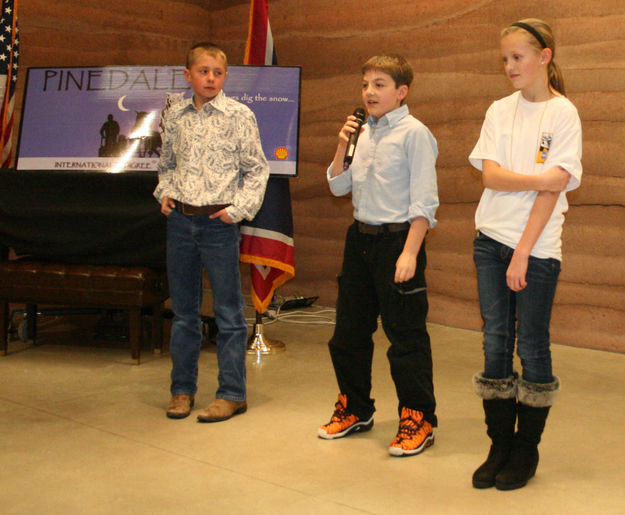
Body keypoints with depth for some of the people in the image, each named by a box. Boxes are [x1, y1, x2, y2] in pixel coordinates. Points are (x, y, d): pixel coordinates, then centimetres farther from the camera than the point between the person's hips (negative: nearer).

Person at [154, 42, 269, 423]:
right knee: (183, 311, 11)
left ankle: (232, 394, 10)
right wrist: (165, 192, 5)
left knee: (229, 312, 2)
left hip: (219, 222, -4)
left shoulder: (239, 116, -3)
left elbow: (257, 169, -2)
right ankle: (182, 389, 21)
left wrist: (239, 208, -11)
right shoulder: (175, 116, 9)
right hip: (180, 220, 4)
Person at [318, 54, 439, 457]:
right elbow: (339, 187, 16)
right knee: (349, 331, 15)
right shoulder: (363, 132, 10)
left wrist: (410, 253, -20)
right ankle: (355, 410, 31)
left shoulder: (414, 133, -9)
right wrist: (342, 147, 0)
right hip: (361, 238, 7)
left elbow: (424, 201, -14)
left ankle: (418, 421, 11)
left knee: (406, 337, -1)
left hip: (397, 239, -7)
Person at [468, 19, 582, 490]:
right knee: (496, 344, 5)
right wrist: (542, 177, -14)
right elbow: (491, 175, -1)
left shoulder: (563, 113, -4)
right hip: (491, 239, 4)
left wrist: (523, 253, -15)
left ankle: (527, 451, 15)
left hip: (537, 247, -4)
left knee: (533, 346, 3)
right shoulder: (500, 111, 9)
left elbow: (553, 191, -11)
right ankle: (500, 446, 15)